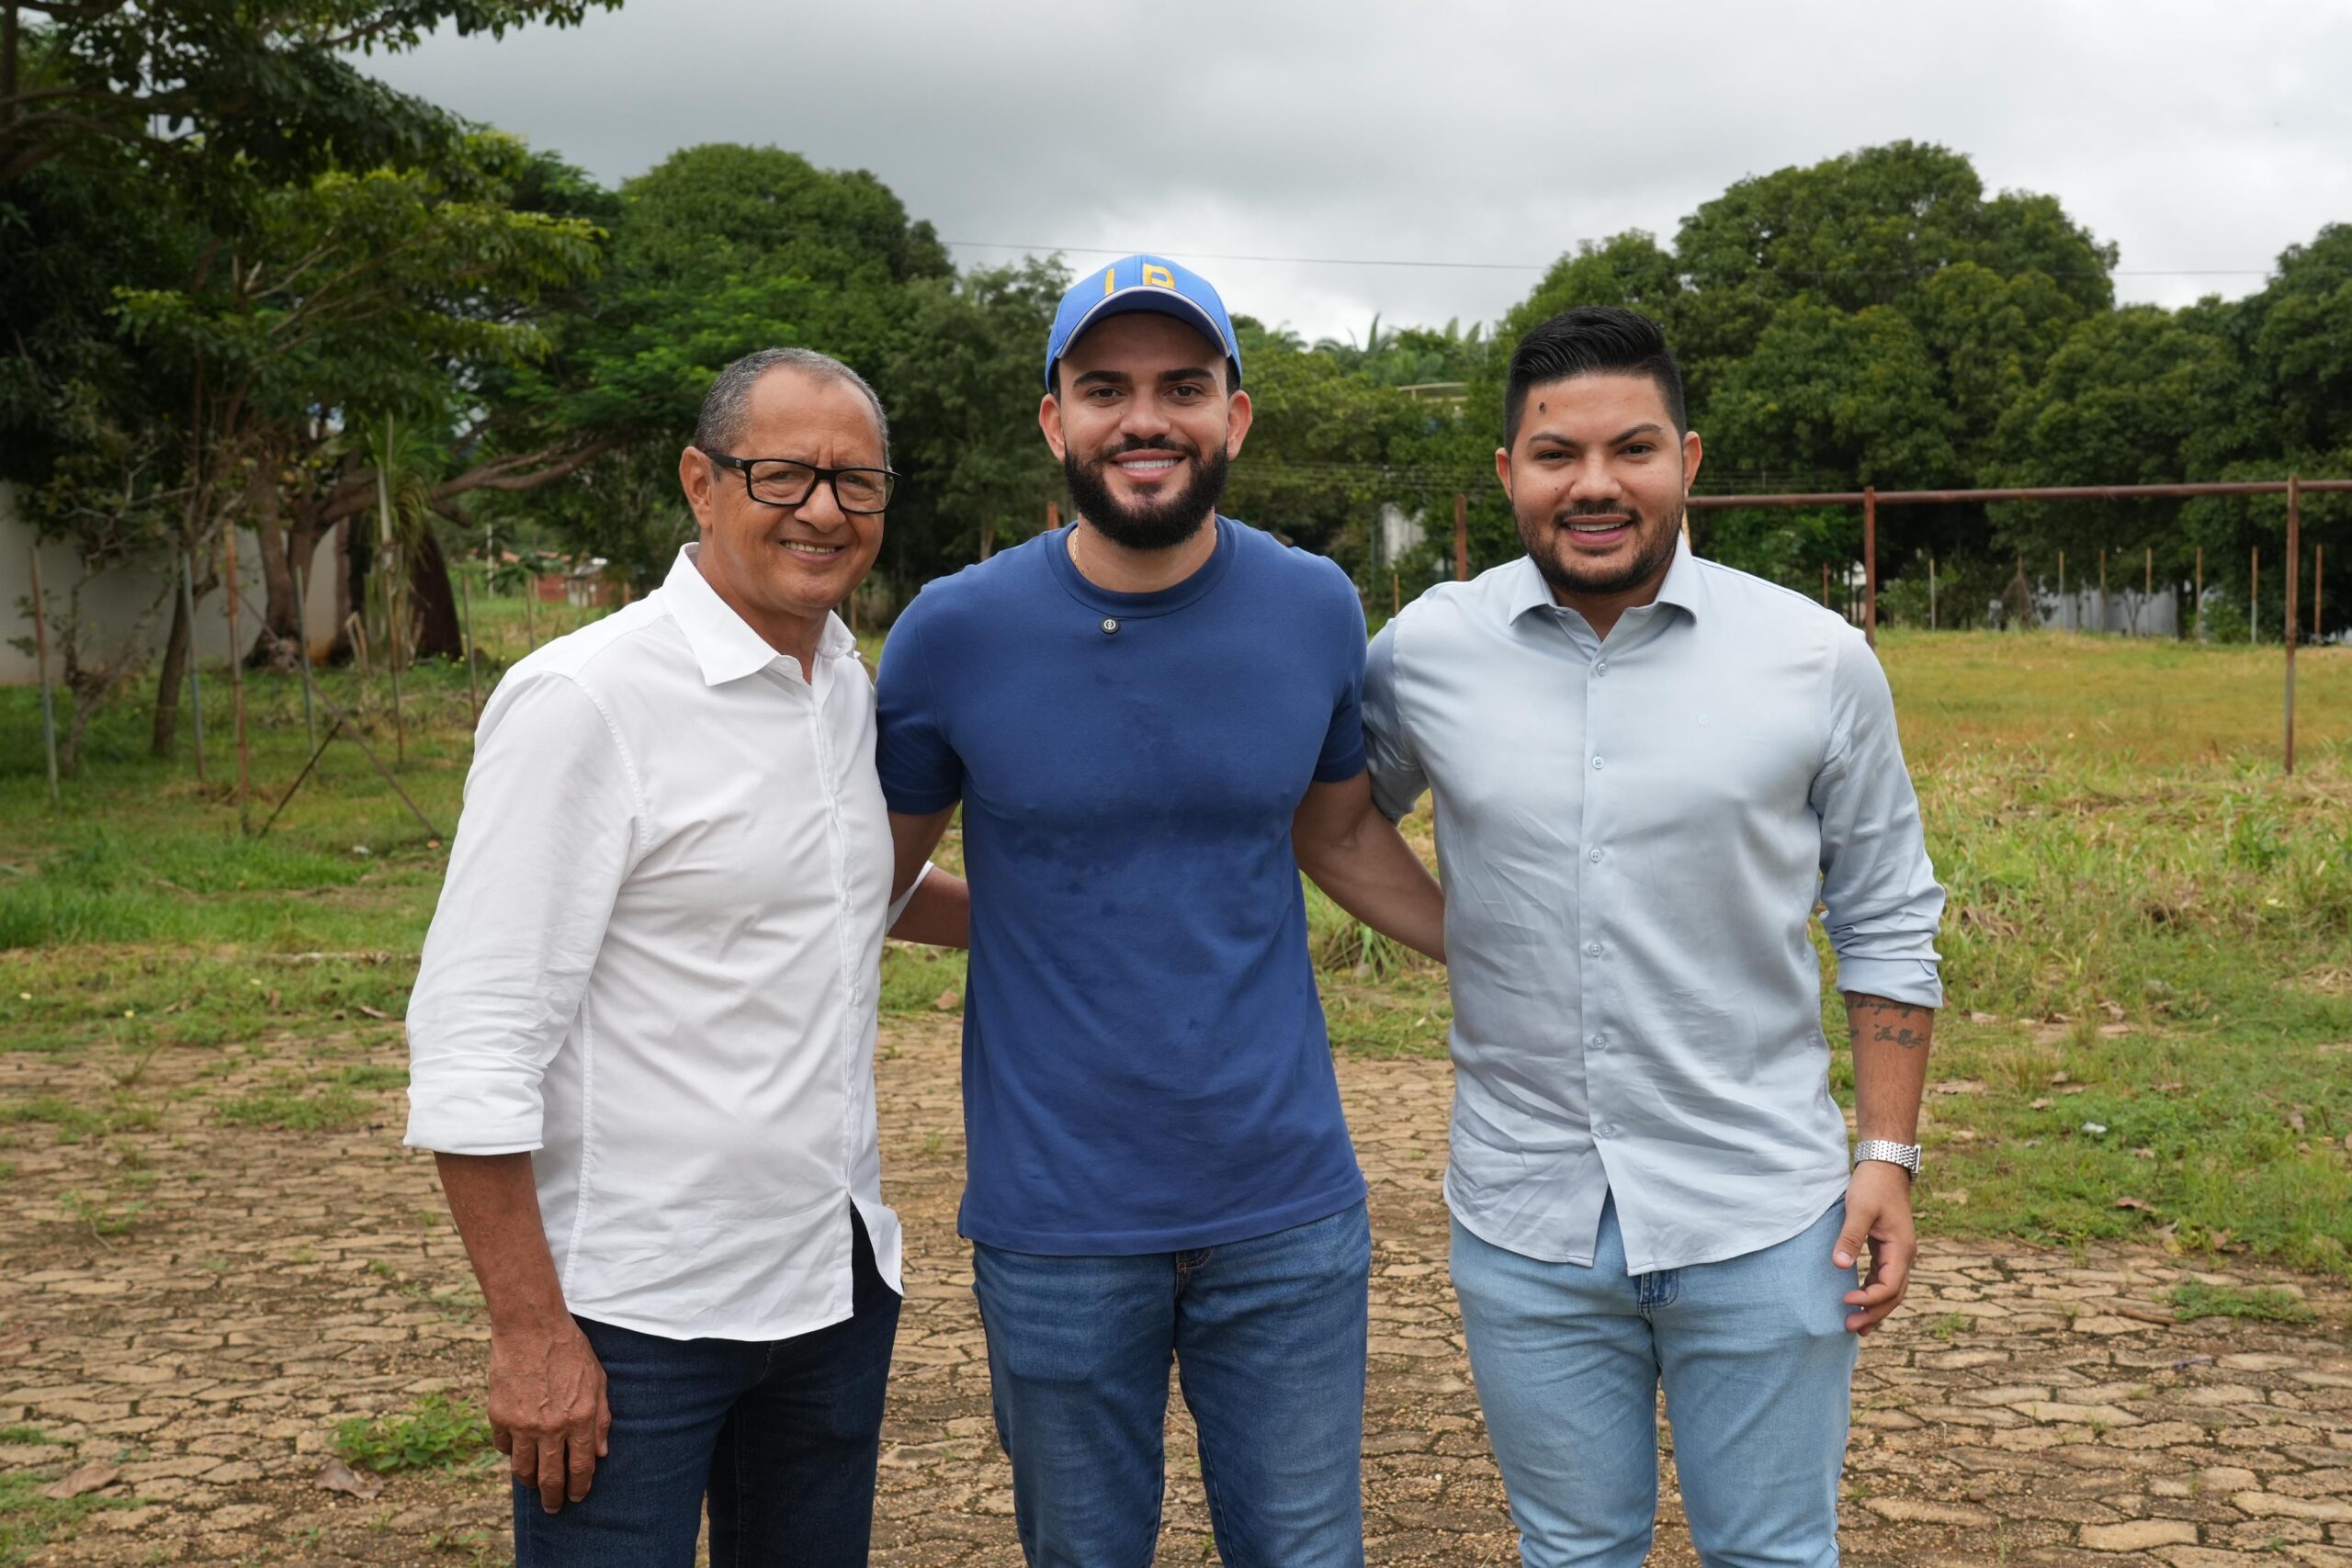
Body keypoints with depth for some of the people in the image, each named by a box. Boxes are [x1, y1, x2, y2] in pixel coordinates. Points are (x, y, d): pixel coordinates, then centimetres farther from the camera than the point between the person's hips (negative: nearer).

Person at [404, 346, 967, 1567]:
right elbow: (472, 1049, -16)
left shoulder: (849, 687, 8)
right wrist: (532, 1333, -17)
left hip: (837, 1279, 7)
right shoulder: (585, 699, -14)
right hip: (637, 1314, -7)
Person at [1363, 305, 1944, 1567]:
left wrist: (1889, 1155, -1)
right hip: (1525, 1222, 1)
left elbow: (1886, 926, 2)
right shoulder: (1422, 651, -4)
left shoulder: (1820, 662, -5)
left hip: (1763, 1215, -1)